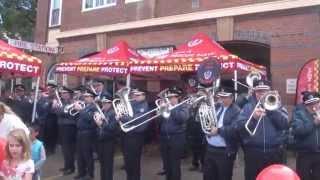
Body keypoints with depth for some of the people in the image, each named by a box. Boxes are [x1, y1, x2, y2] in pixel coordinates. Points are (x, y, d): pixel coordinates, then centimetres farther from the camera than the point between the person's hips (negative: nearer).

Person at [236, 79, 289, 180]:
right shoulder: (248, 107, 6)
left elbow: (285, 124, -6)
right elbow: (239, 127, -6)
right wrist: (253, 117, -20)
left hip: (275, 153, 1)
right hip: (253, 153, 0)